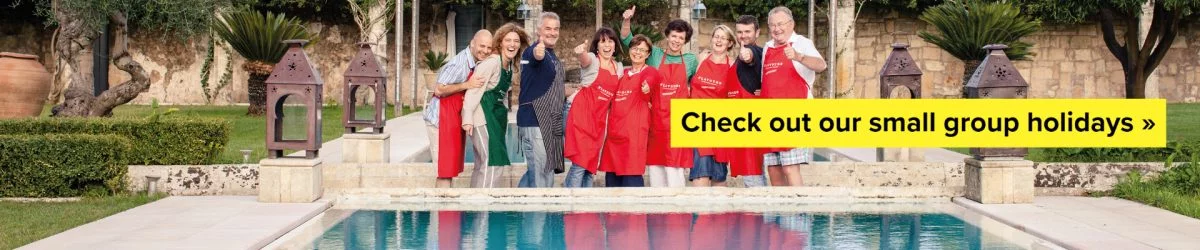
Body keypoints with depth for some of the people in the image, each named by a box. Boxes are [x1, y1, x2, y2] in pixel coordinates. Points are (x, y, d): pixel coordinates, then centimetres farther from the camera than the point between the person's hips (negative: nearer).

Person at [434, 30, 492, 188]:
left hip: (456, 116, 9)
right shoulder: (459, 63, -21)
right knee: (446, 169, -9)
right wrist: (466, 85, -27)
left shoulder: (474, 62, 6)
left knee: (451, 167, 13)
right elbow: (439, 90, -22)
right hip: (444, 115, -9)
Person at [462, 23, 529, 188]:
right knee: (493, 161, -14)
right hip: (482, 115, -9)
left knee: (483, 164, 14)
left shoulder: (511, 64, 9)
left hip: (497, 115, 9)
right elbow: (474, 89, -21)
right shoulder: (491, 62, -17)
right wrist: (468, 119, -26)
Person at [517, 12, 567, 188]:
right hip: (534, 120, -10)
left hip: (550, 123, 10)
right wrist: (537, 53, -61)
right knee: (540, 172, -9)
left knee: (547, 170, 17)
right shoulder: (534, 51, -12)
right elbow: (535, 55, -40)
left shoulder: (553, 57, 16)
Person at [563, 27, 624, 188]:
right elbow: (585, 60, -29)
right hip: (582, 113, -6)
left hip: (600, 118, 7)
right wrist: (582, 53, -52)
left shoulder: (619, 67, 15)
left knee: (591, 165, 8)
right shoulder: (592, 60, -4)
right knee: (580, 163, -13)